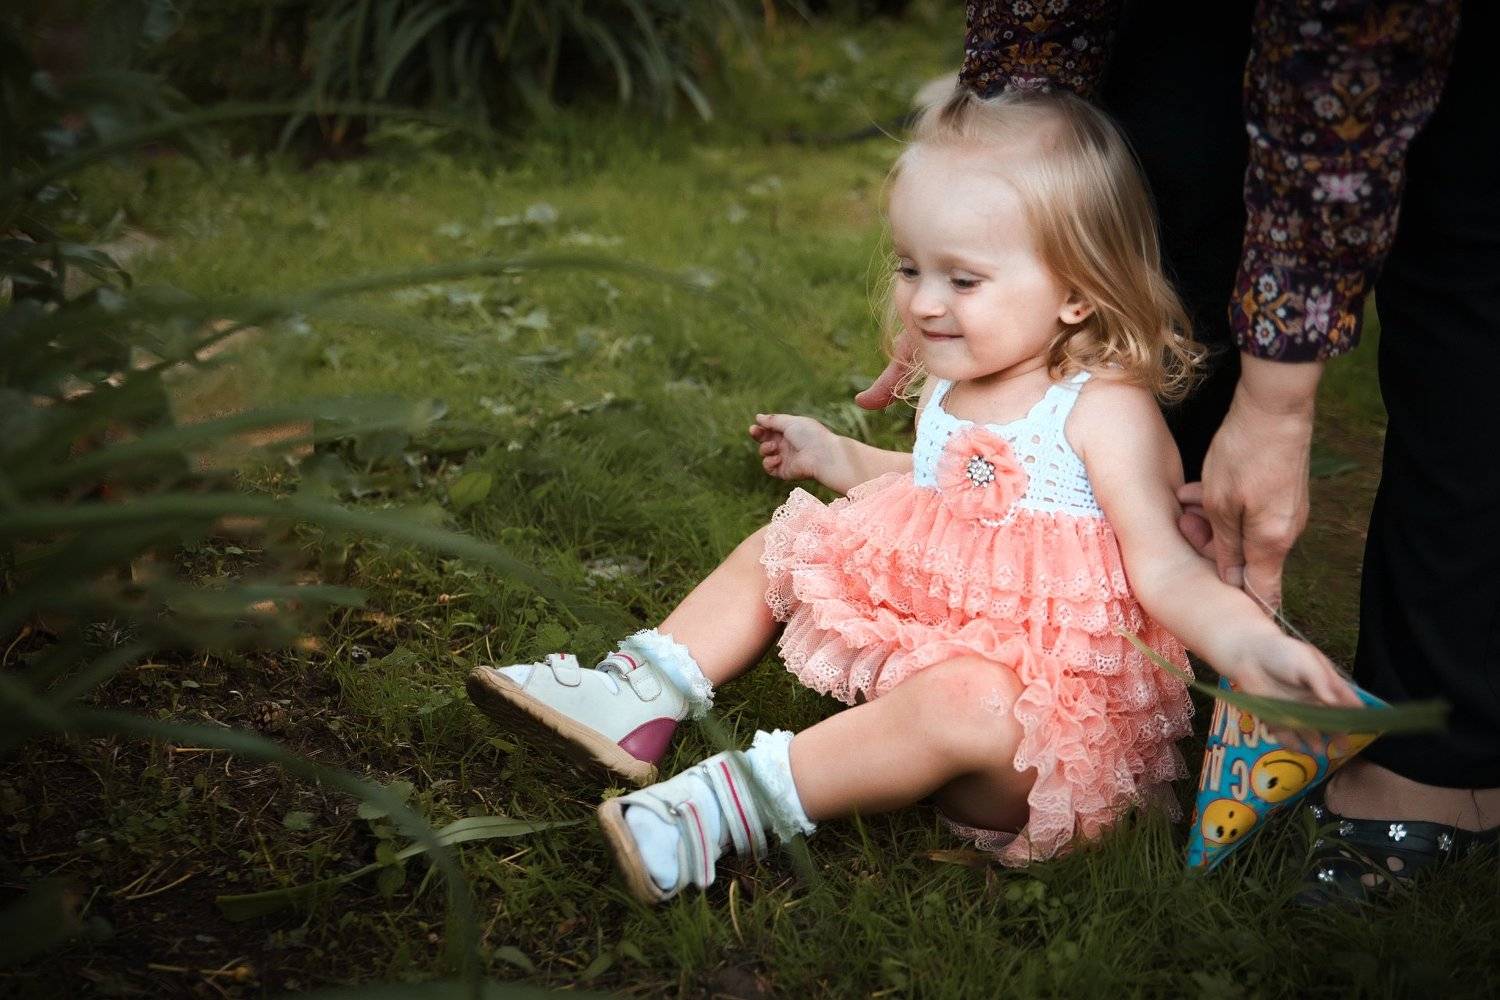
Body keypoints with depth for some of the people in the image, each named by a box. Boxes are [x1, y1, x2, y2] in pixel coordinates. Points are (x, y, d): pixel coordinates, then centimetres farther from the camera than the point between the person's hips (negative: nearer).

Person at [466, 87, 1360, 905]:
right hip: (915, 636, 8)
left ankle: (733, 804, -34)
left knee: (971, 705, -40)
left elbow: (1164, 570, -22)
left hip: (1040, 693, -8)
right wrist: (834, 457, 28)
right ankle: (641, 700, -2)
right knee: (776, 548, 8)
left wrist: (1249, 645, -40)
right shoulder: (952, 389, 4)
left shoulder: (1105, 411, -18)